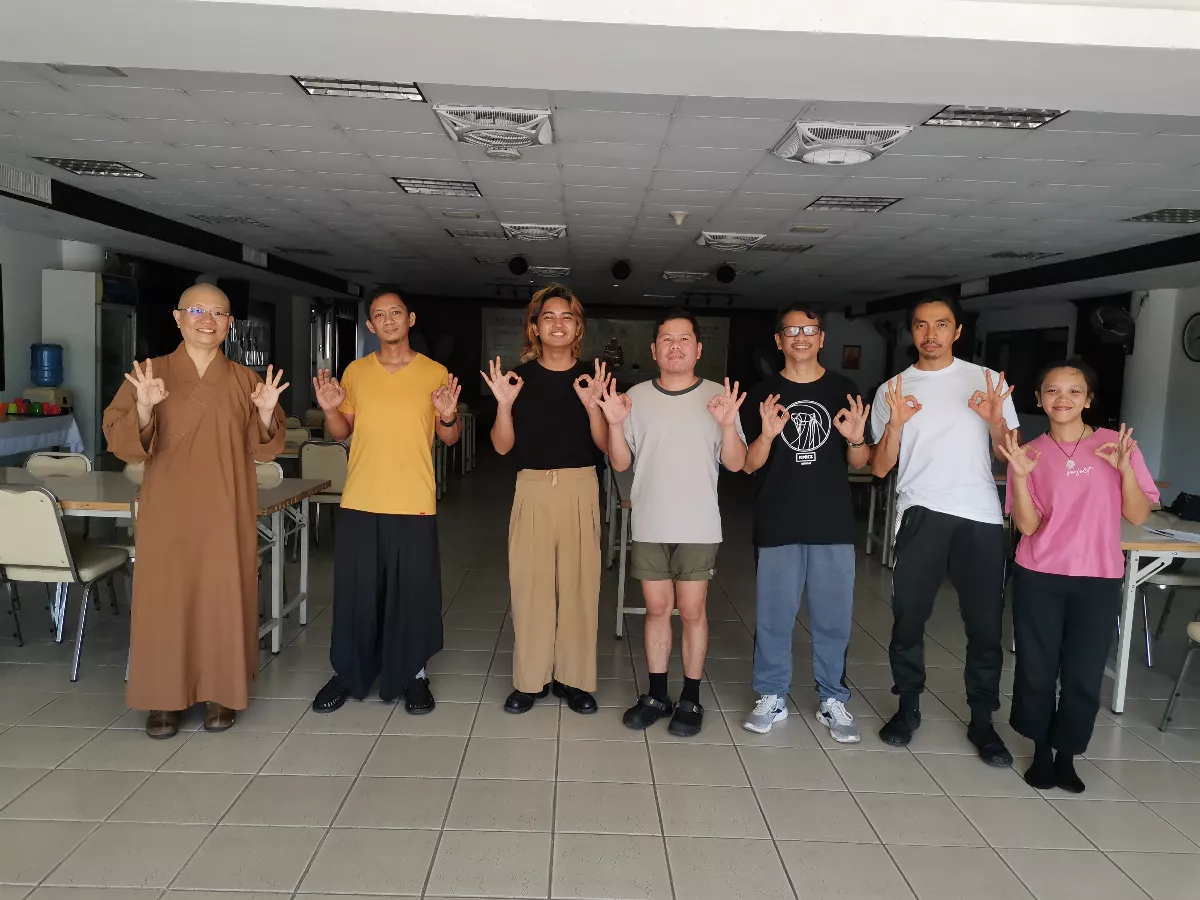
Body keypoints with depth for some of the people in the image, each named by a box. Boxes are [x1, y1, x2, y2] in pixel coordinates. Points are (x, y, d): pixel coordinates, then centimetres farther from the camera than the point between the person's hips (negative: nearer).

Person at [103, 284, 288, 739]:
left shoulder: (245, 379, 3)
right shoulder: (150, 373, 0)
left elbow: (263, 449, 5)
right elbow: (121, 442, -5)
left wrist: (266, 413, -14)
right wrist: (144, 407, -24)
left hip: (226, 511, 1)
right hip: (168, 510, 0)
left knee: (225, 597, 4)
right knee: (164, 598, 3)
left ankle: (221, 692, 18)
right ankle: (162, 697, 17)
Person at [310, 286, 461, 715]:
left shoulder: (436, 373, 2)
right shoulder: (355, 371, 7)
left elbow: (449, 438, 6)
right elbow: (342, 432, 12)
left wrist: (449, 416, -15)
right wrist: (330, 409, -7)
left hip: (414, 503, -1)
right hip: (360, 501, 2)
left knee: (414, 591, 3)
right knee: (355, 591, 7)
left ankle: (413, 674, 20)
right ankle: (348, 673, 25)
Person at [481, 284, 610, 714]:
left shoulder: (592, 377, 3)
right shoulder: (520, 376, 4)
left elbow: (605, 445, 0)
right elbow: (502, 446, 3)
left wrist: (592, 405, -16)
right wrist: (504, 404, -13)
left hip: (580, 489, 0)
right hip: (532, 489, 0)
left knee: (579, 584, 2)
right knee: (529, 583, 2)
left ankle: (574, 678, 16)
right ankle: (530, 679, 15)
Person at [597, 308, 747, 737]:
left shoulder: (718, 396, -2)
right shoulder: (637, 397, 2)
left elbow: (736, 463, -4)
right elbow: (620, 463, 3)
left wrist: (728, 425, -21)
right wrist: (615, 424, -14)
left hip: (698, 527, -1)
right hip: (649, 526, 2)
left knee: (692, 611, 5)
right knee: (657, 609, 11)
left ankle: (690, 699, 20)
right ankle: (656, 695, 24)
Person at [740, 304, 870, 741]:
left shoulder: (844, 390, 6)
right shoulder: (763, 395, 3)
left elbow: (859, 463, 8)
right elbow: (750, 465, 0)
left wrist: (856, 439, -13)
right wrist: (767, 434, -19)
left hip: (833, 524, 1)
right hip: (778, 524, -1)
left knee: (833, 617, 7)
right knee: (773, 615, 6)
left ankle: (833, 701, 23)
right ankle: (772, 697, 22)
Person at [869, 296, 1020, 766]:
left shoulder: (987, 380, 9)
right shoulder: (893, 390, 8)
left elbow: (1008, 455, 9)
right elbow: (880, 468, 3)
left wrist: (996, 422, -11)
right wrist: (896, 424, -13)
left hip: (982, 517, 1)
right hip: (922, 514, 0)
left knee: (986, 624, 3)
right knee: (908, 617, 2)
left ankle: (982, 721, 19)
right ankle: (908, 707, 20)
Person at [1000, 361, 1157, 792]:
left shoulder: (1117, 444, 0)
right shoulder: (1031, 453, 0)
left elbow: (1138, 516, -4)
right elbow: (1027, 525, -7)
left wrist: (1125, 469, -18)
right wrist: (1020, 476, -21)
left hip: (1098, 580, 0)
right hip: (1039, 579, 0)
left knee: (1084, 675, 3)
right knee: (1036, 670, 4)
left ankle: (1066, 755, 23)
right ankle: (1041, 751, 24)